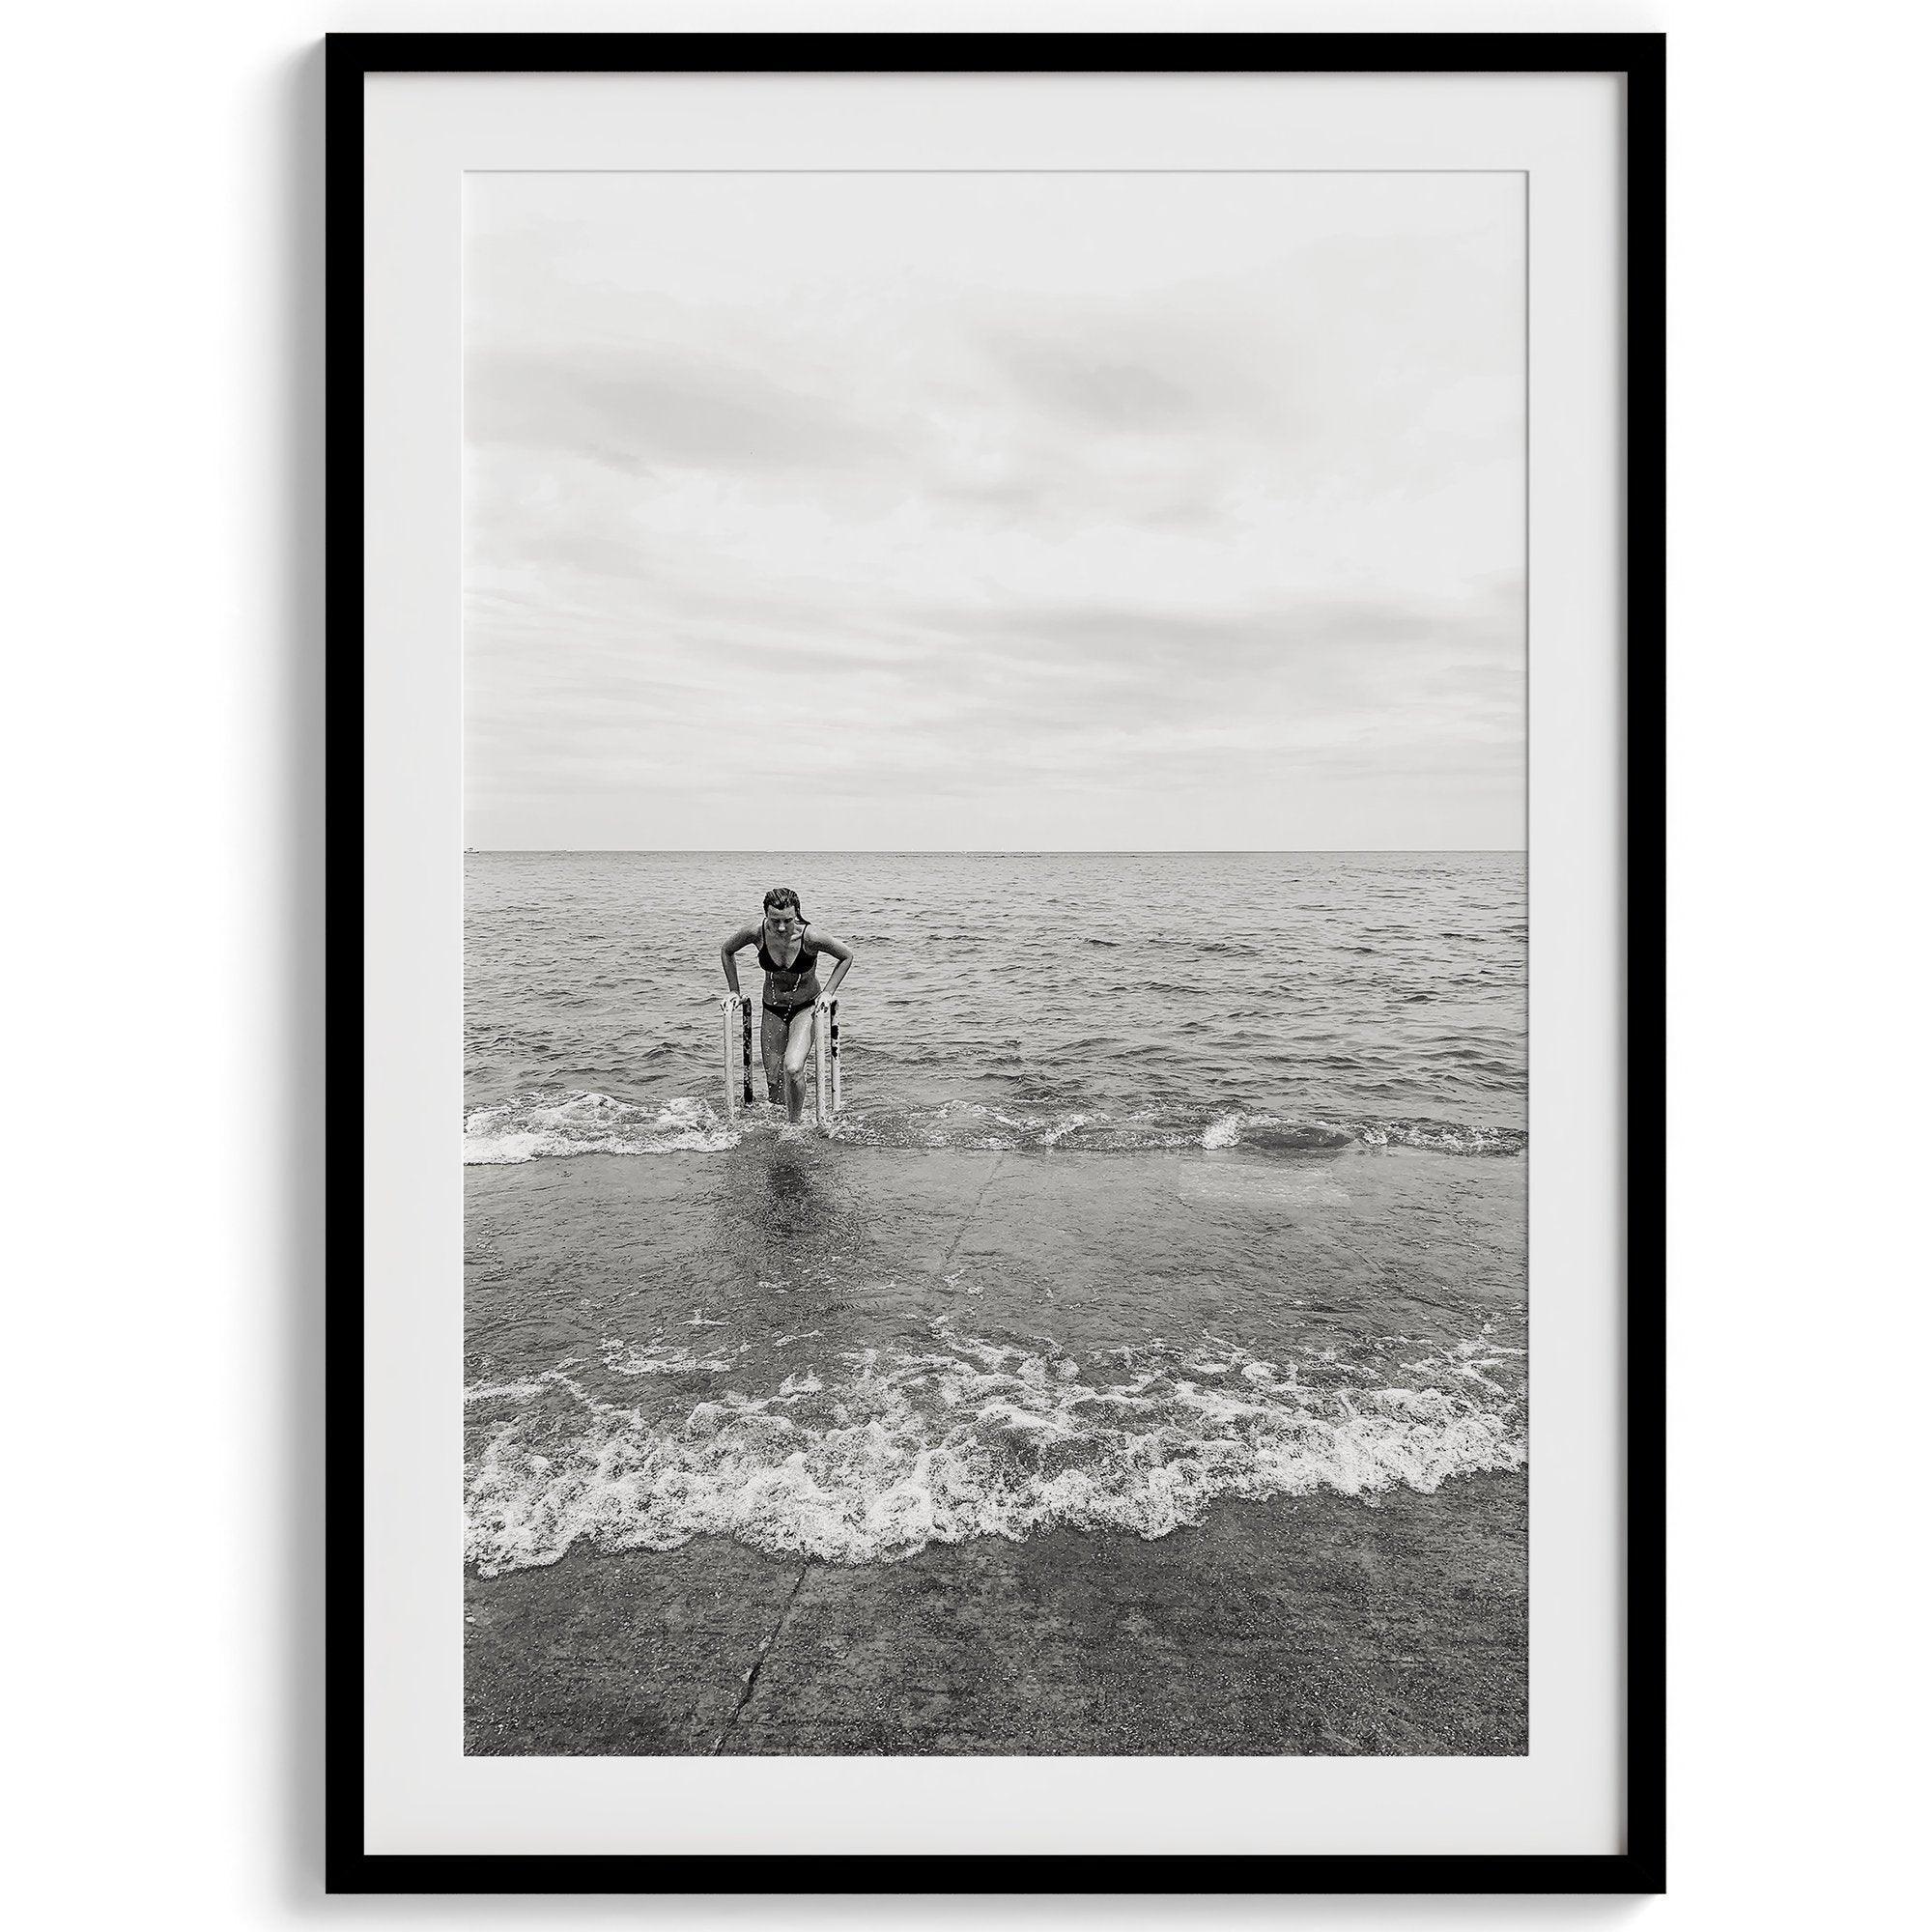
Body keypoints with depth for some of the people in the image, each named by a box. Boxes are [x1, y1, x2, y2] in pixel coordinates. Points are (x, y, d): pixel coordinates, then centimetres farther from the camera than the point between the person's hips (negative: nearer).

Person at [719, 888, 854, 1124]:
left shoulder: (810, 938, -26)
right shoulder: (757, 932, -20)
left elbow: (847, 956, -8)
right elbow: (726, 951, 1)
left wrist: (827, 992, -11)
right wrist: (734, 991, 1)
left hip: (806, 1008, -3)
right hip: (772, 1010, 3)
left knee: (792, 1069, -24)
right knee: (773, 1081, 5)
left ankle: (795, 1123, -1)